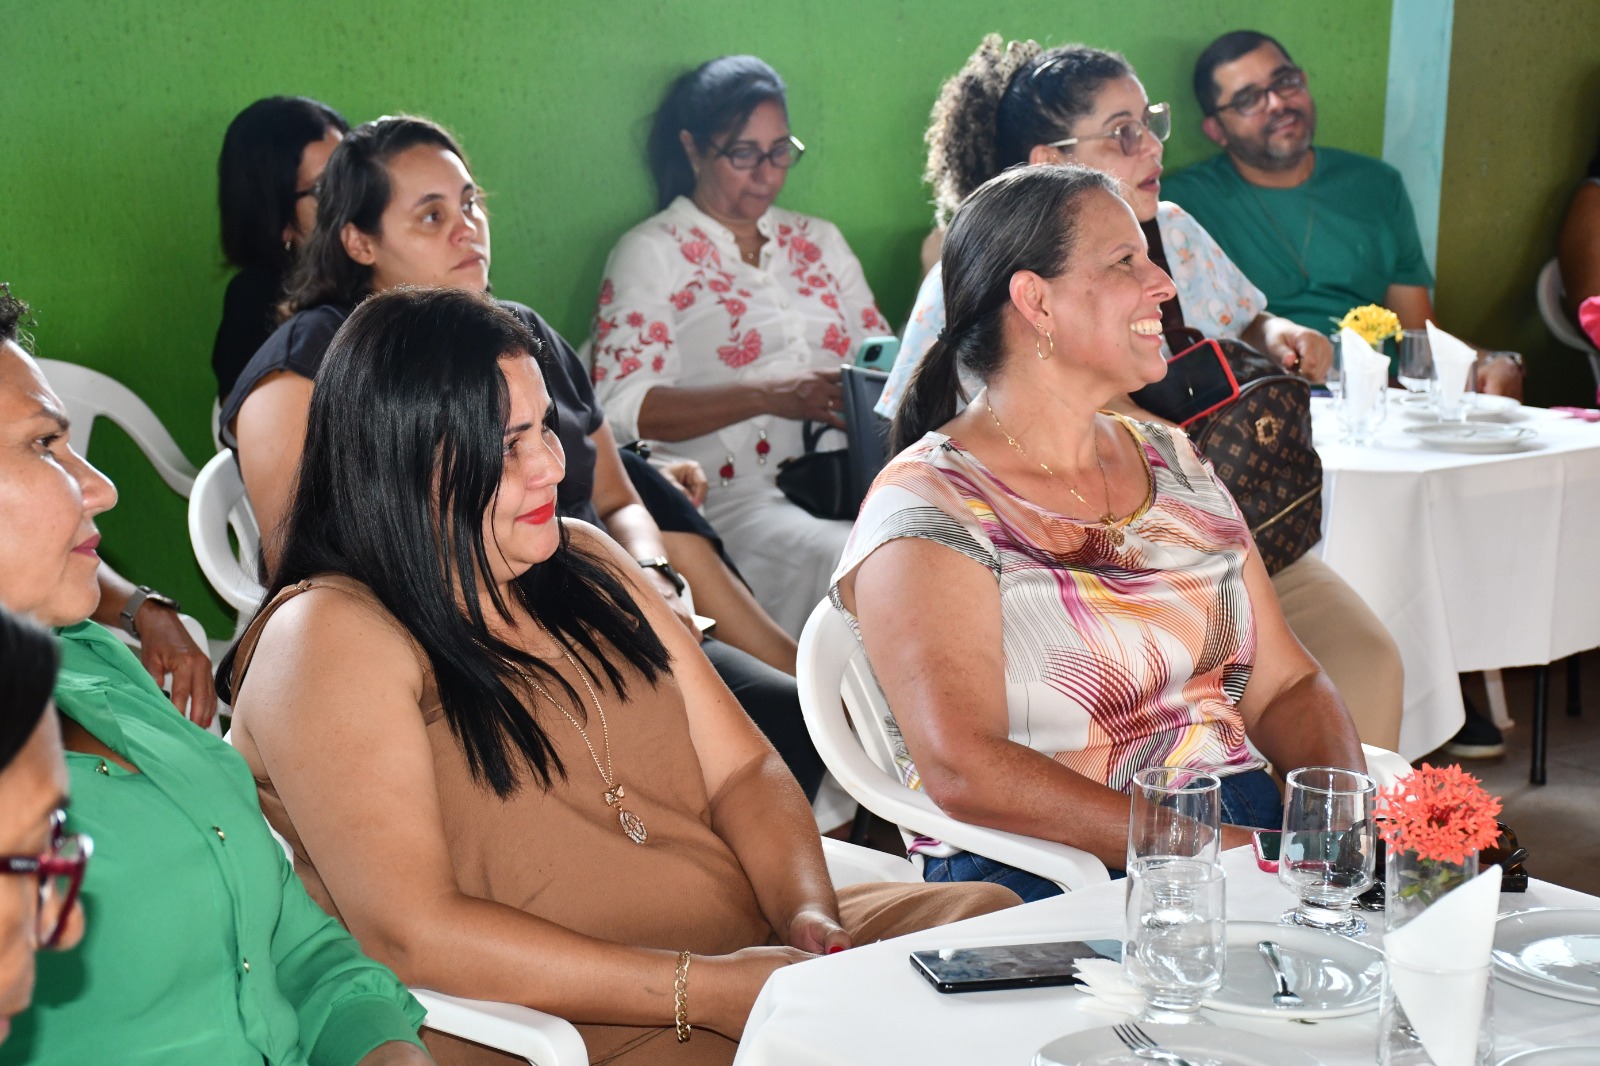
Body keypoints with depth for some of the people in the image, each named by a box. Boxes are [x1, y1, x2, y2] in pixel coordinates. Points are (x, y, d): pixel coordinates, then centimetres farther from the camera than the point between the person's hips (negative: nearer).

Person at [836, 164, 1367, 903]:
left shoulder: (1174, 462, 17)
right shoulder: (927, 508, -7)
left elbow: (1285, 685, 16)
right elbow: (963, 771, -19)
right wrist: (1216, 848, -23)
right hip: (1045, 886, -7)